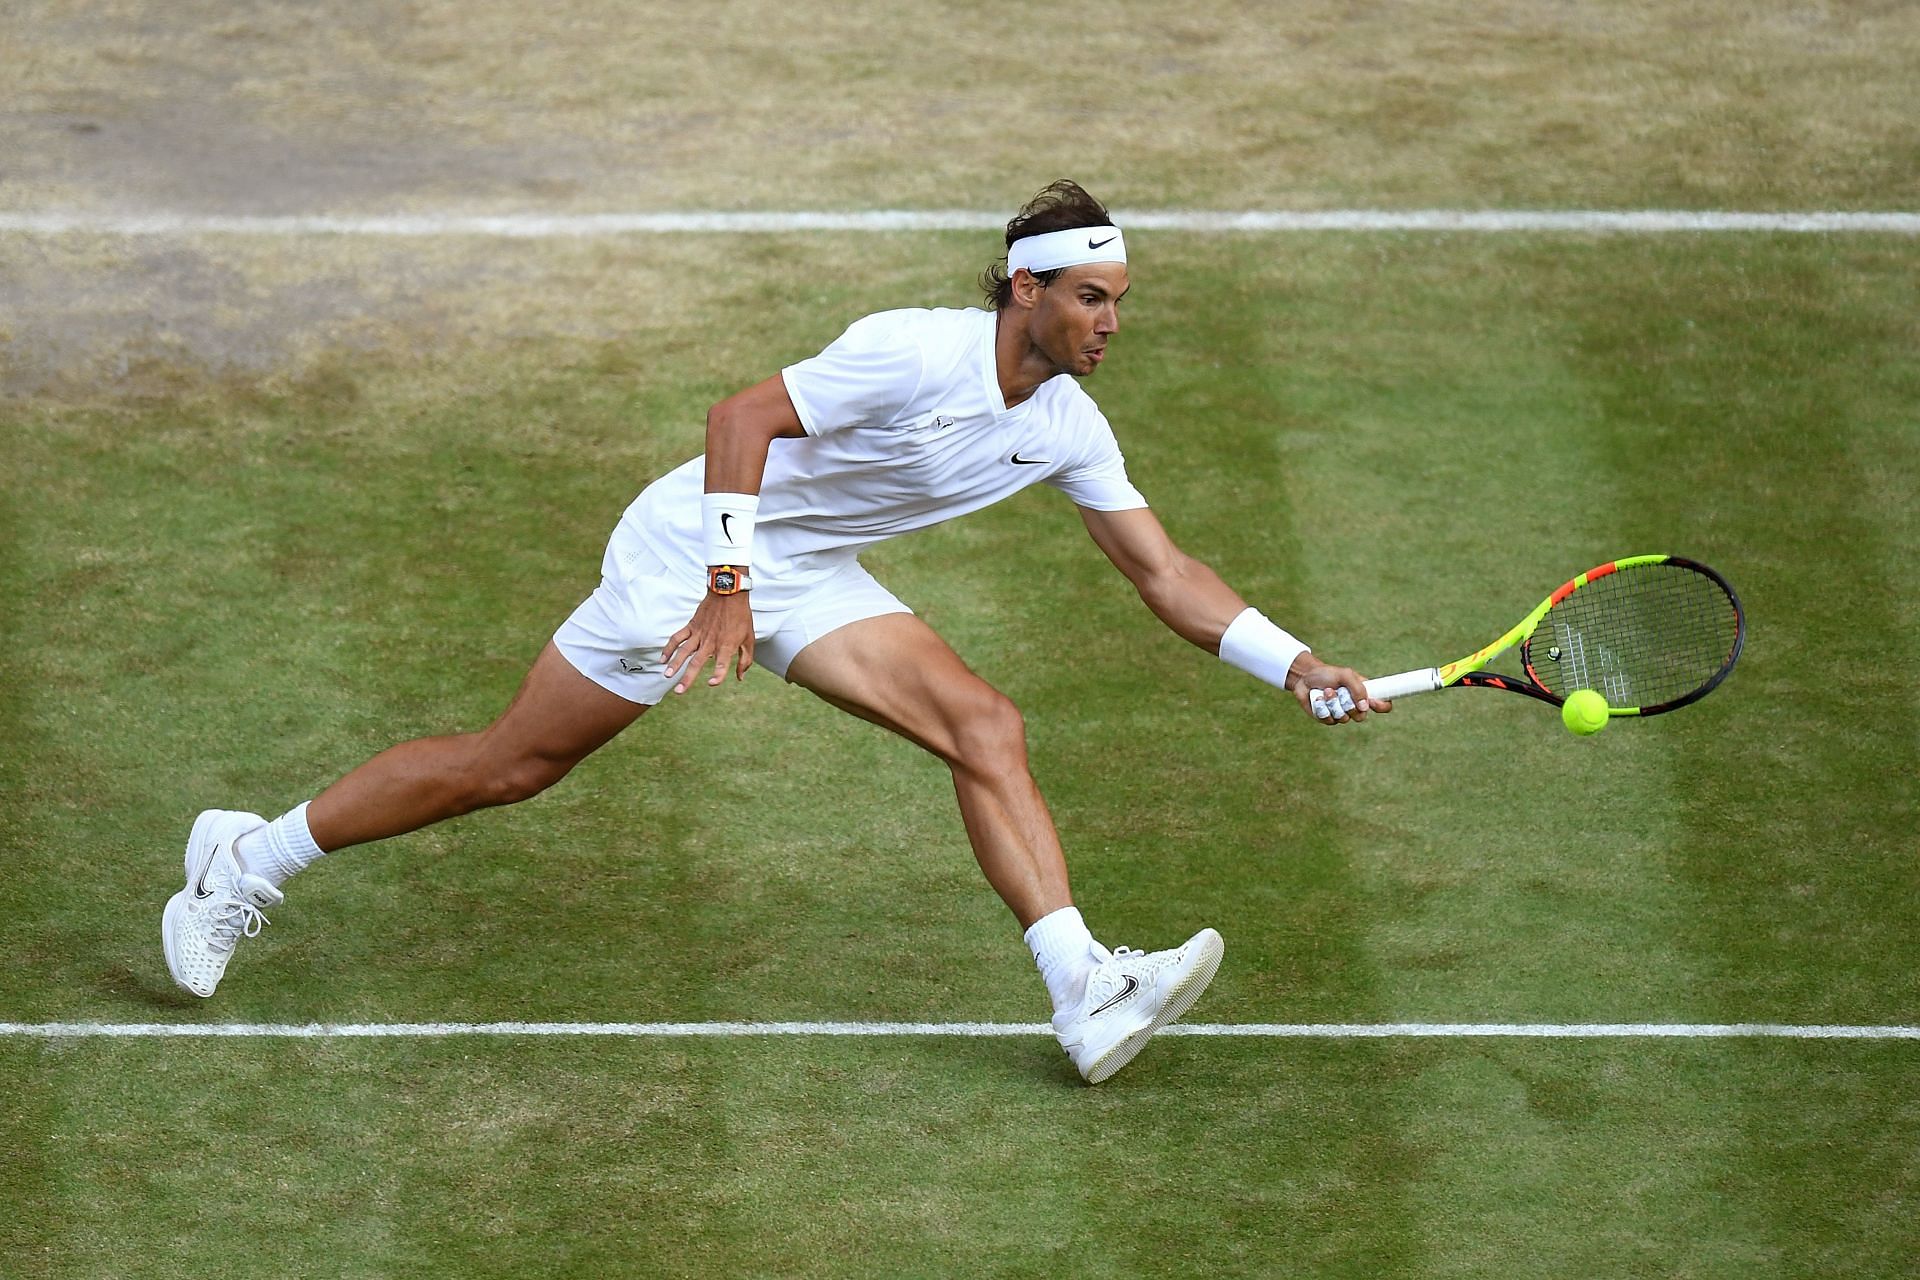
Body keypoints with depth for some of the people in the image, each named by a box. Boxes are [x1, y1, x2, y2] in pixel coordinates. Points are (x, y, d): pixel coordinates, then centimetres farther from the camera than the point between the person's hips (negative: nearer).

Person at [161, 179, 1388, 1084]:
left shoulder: (1068, 427, -3)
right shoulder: (916, 353, -27)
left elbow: (1164, 571, 3)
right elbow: (742, 415, -27)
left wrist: (1294, 665, -4)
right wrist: (731, 582, -34)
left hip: (812, 577, 7)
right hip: (696, 543, -7)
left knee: (988, 730, -13)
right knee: (513, 764, -1)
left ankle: (1088, 998, -21)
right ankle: (246, 861, 16)